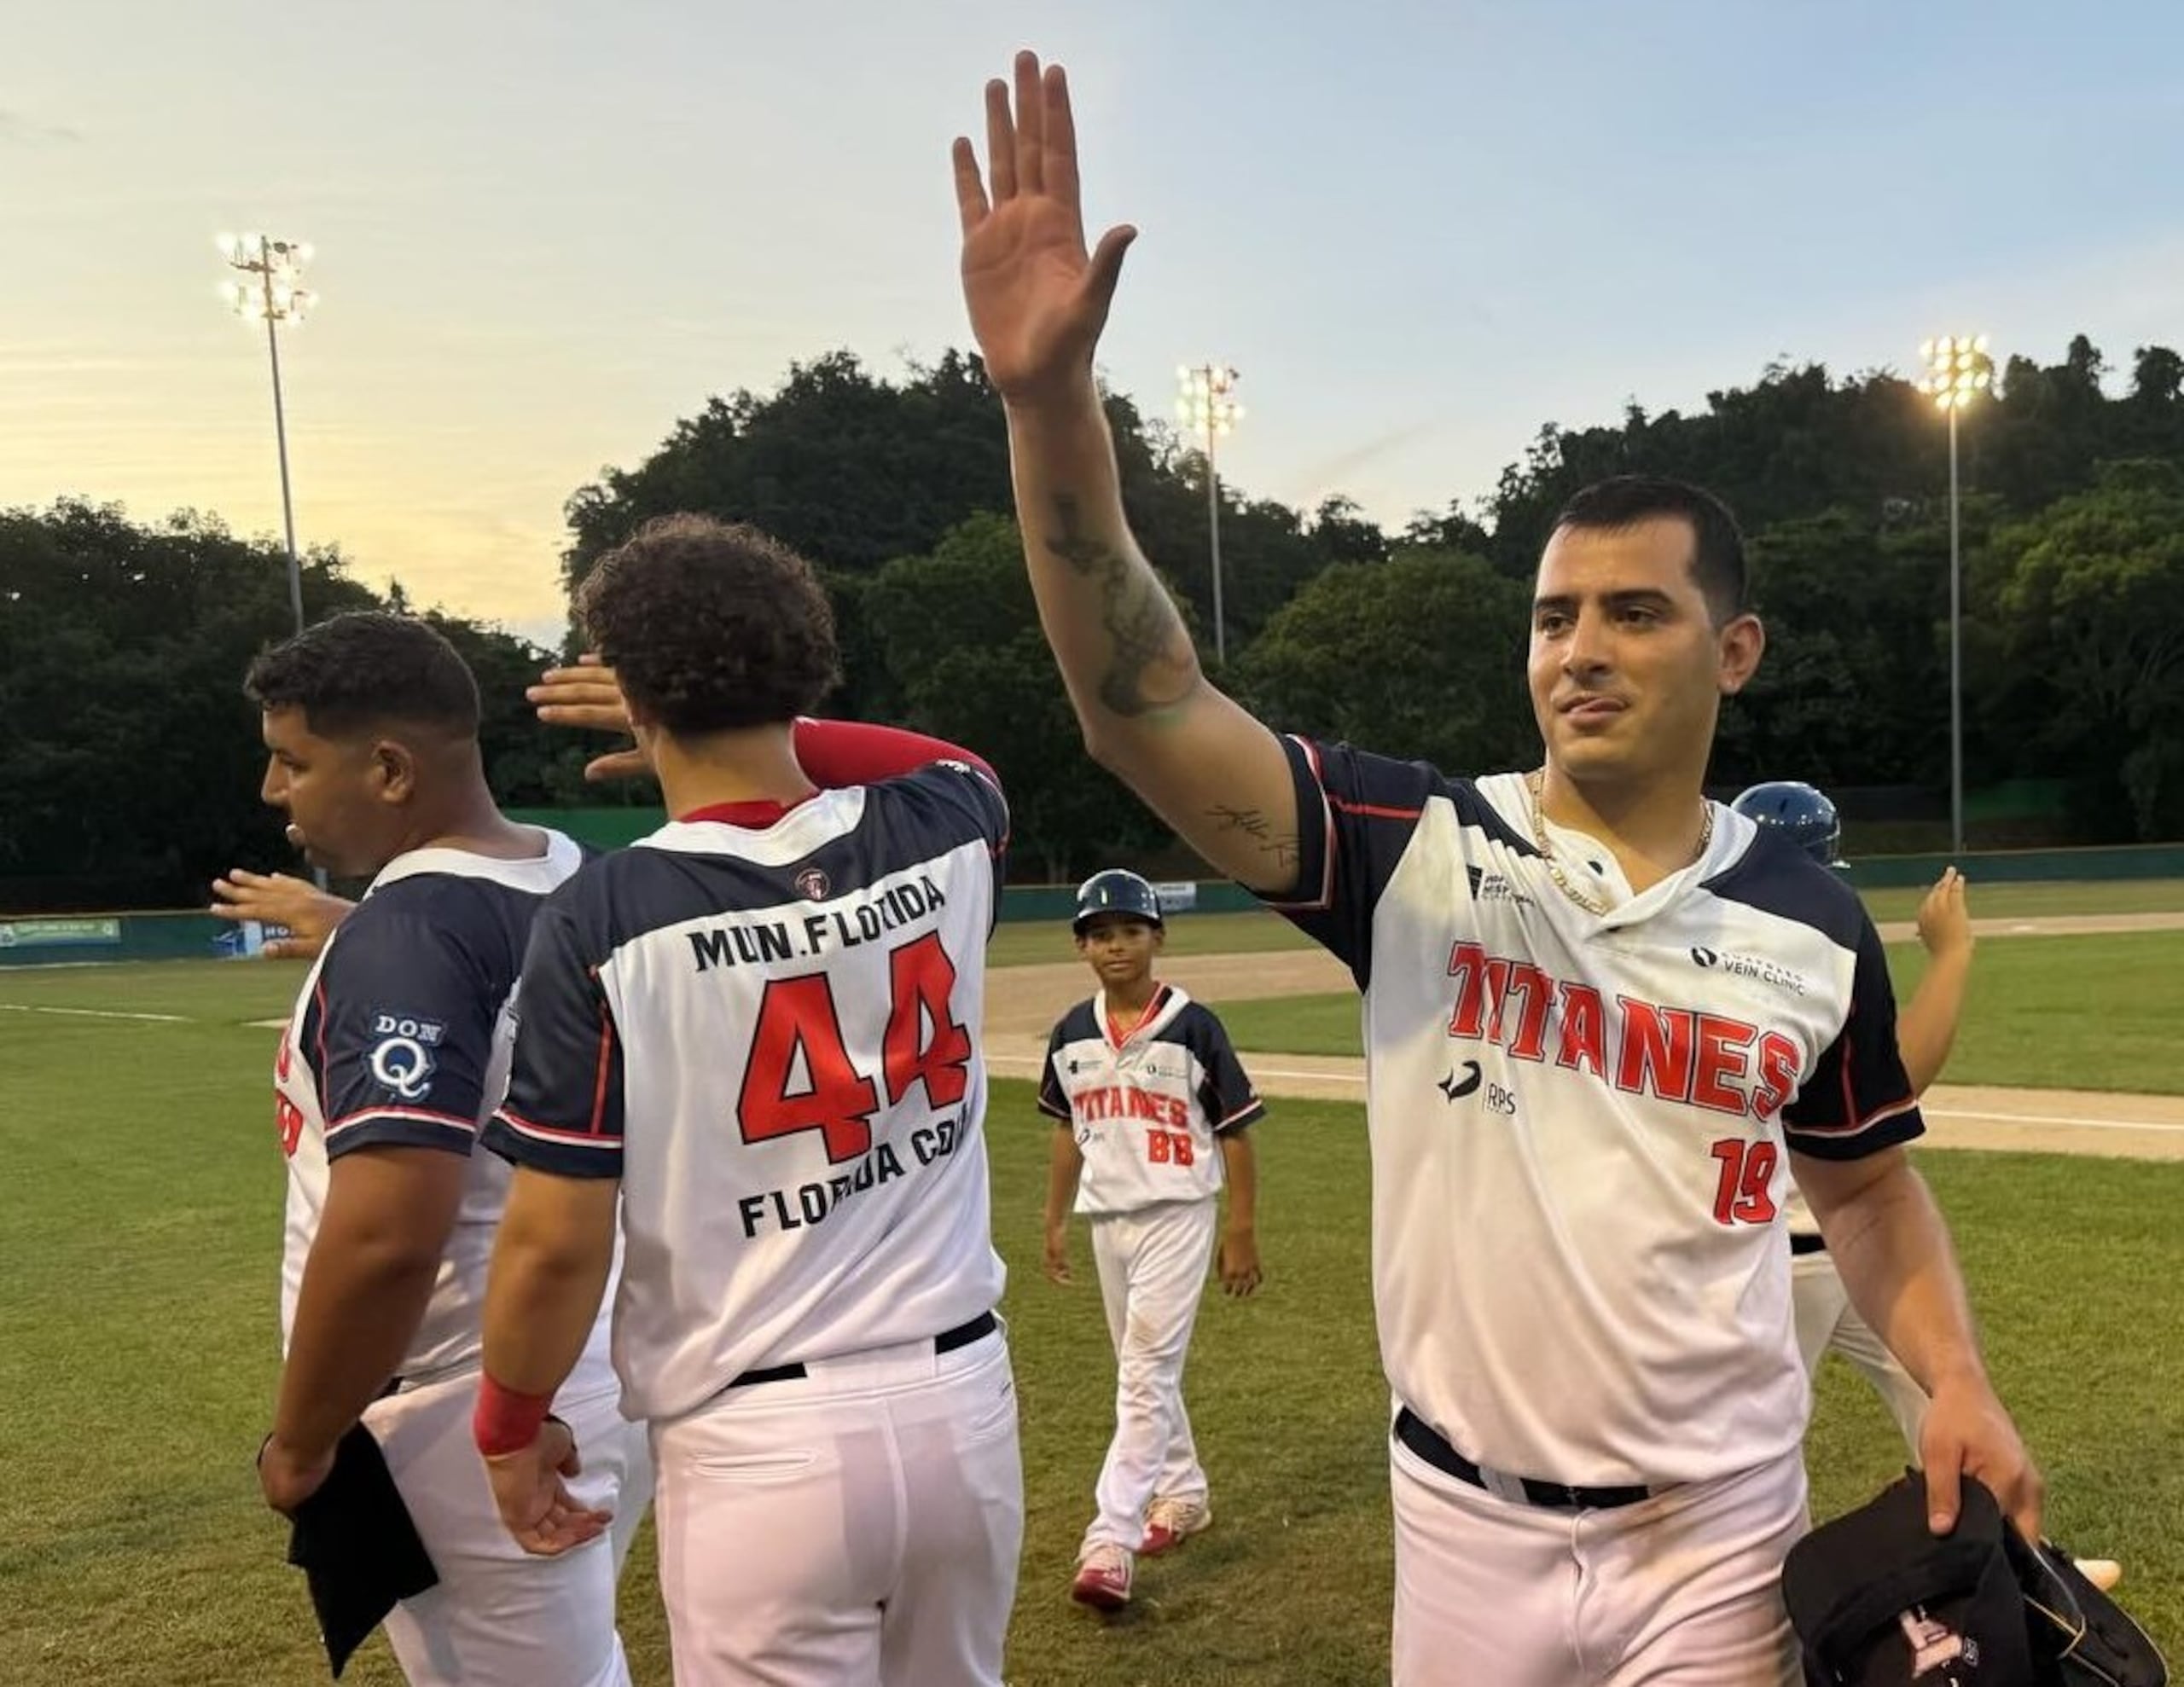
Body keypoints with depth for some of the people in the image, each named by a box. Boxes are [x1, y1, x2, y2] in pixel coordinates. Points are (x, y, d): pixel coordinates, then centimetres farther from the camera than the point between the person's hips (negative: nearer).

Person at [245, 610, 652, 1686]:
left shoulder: (405, 931, -21)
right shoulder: (588, 886, 3)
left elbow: (386, 1236, -29)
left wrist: (299, 1444, -15)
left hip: (478, 1419, -8)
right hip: (605, 1383, 8)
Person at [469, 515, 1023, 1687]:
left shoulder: (606, 918, -14)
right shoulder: (945, 834, -4)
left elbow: (555, 1242, -11)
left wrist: (511, 1428, 7)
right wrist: (769, 723, 24)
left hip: (762, 1443, -4)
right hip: (963, 1401, 4)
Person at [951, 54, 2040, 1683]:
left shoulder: (1812, 925, -4)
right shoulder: (1422, 848, -12)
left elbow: (1867, 1185, 11)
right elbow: (1147, 710, -25)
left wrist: (1956, 1379, -7)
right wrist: (1054, 400, -36)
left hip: (1719, 1536, 1)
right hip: (1466, 1523, 0)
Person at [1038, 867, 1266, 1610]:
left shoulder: (1192, 1026, -11)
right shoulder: (1071, 1035, 3)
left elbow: (1235, 1132, -7)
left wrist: (1243, 1231, -8)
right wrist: (1055, 1220, 13)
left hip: (1176, 1215, -5)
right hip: (1107, 1217, 6)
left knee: (1147, 1373, -9)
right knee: (1144, 1371, 17)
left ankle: (1111, 1541, -10)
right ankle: (1182, 1492, 36)